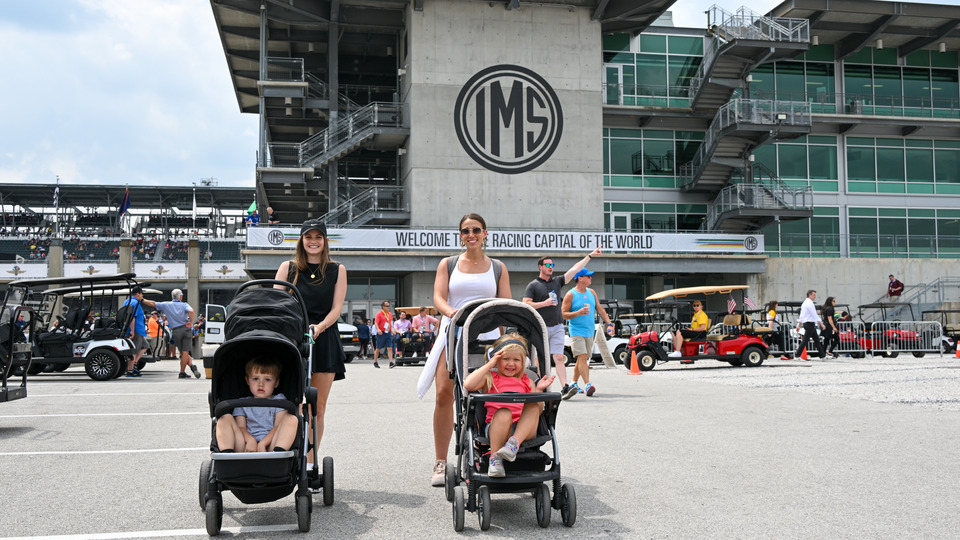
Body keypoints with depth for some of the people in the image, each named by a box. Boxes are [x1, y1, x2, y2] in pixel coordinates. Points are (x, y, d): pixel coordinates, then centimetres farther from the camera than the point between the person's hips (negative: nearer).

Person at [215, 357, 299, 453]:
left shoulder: (279, 400, 19)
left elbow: (279, 426, 4)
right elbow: (240, 427, 9)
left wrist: (262, 443, -14)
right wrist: (250, 440, -16)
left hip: (270, 446, -1)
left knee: (291, 419, -20)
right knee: (225, 418, -11)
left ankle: (277, 452, -43)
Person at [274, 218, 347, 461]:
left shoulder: (337, 270, 11)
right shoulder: (288, 268, 11)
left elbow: (336, 308, 3)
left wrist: (320, 326, -16)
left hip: (324, 341, 1)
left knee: (318, 407, 3)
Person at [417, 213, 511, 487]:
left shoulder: (498, 268, 15)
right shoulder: (448, 264, 13)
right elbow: (438, 297, 0)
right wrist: (451, 312, -22)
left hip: (486, 338, 1)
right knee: (444, 393, -11)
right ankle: (440, 462, -2)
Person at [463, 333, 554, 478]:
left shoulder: (527, 382, 23)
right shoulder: (489, 378, 14)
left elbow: (537, 411, 18)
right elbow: (468, 385, -8)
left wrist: (539, 390, 3)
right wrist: (489, 365, -3)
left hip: (524, 429, 3)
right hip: (497, 427, -3)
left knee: (533, 405, -22)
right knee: (504, 413, -35)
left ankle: (515, 443, -37)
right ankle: (495, 459, -31)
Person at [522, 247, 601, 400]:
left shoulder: (557, 281, 12)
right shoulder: (533, 285, 1)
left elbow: (575, 268, 11)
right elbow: (526, 304, -8)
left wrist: (590, 256, 8)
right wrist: (544, 303, -14)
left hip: (557, 327, 3)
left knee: (559, 357, -6)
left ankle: (565, 387, -15)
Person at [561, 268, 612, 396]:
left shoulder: (591, 293, 12)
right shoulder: (570, 294, -7)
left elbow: (600, 309, 15)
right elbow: (563, 314, -9)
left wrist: (609, 323, 5)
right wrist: (578, 313, -22)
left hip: (589, 332, 6)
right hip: (576, 332, -6)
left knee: (583, 359, 11)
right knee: (582, 357, -17)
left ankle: (574, 384, 25)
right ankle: (587, 385, -22)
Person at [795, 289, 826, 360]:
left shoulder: (805, 303, 17)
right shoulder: (810, 303, -14)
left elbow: (801, 315, 19)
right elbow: (815, 315, -19)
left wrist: (799, 325, 20)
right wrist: (821, 324, -19)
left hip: (806, 323, 10)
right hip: (810, 324, -10)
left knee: (817, 339, 11)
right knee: (805, 340, -8)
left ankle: (822, 355, 14)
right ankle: (797, 355, -7)